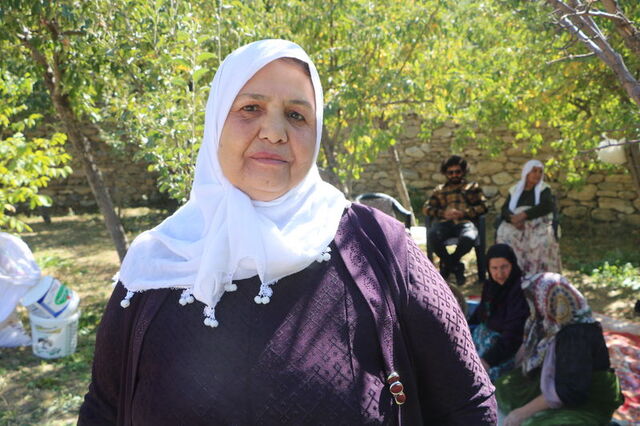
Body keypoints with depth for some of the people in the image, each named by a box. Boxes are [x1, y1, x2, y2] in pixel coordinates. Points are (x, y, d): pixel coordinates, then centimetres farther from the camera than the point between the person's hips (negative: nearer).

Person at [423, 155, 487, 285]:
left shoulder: (472, 187, 26)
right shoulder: (440, 189, 30)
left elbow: (483, 206, 11)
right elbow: (426, 208, 16)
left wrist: (464, 213, -7)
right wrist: (443, 213, -4)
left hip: (465, 222, -1)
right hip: (445, 223, 1)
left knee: (468, 238, -38)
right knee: (432, 236, -35)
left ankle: (446, 264, -6)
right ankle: (456, 267, -10)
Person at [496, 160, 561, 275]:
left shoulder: (544, 189, 9)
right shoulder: (515, 189, 16)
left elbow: (547, 205, -11)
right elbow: (505, 208, 4)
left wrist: (524, 215, -23)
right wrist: (513, 218, -20)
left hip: (538, 223, -2)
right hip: (516, 224, 2)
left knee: (543, 238, -35)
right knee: (505, 234, -30)